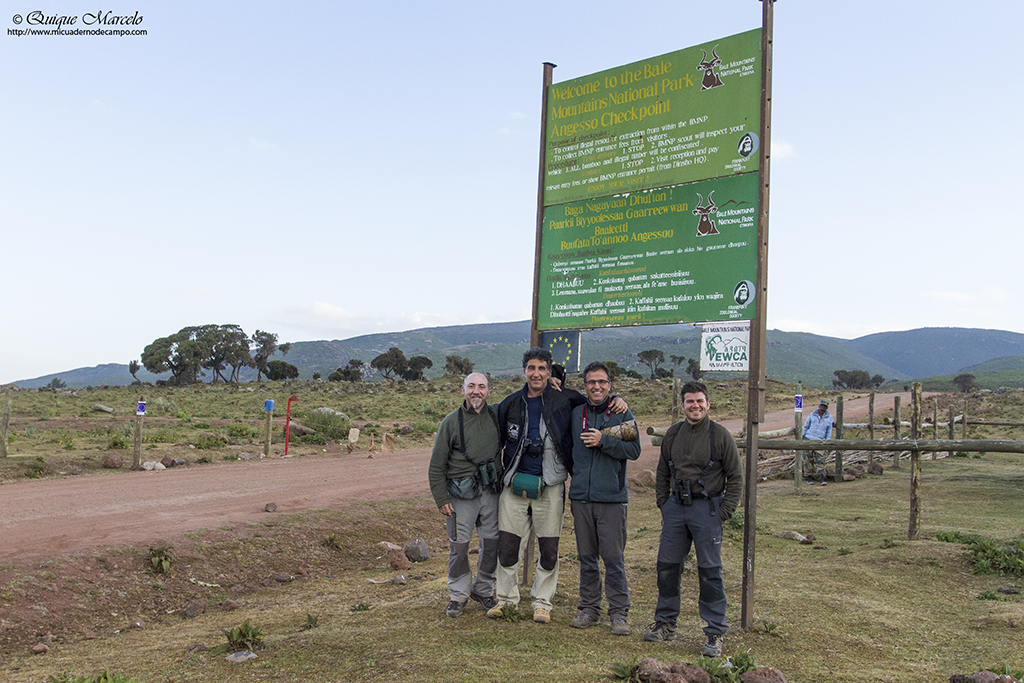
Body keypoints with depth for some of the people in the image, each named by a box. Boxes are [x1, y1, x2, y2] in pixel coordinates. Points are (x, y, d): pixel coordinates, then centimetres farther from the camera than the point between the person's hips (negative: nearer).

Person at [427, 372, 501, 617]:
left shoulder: (497, 415, 3)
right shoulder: (451, 422, -4)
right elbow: (436, 466, -1)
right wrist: (441, 499, -5)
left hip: (490, 492, 3)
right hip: (461, 495, -3)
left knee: (492, 542, 8)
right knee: (459, 546, 1)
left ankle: (483, 590, 28)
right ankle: (458, 595, 19)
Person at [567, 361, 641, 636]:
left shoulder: (622, 413, 0)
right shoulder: (576, 413, 11)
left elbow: (634, 450, -8)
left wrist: (604, 440, -16)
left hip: (611, 498, -3)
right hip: (581, 497, 4)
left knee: (613, 557, -2)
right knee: (586, 556, 10)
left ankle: (619, 613, 9)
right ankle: (589, 608, 21)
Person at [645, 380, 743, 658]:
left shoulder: (720, 435, -5)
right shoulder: (673, 434, 8)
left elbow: (736, 477, -1)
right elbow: (662, 473, 19)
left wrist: (724, 511, -7)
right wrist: (664, 504, 10)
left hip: (707, 508, -4)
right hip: (676, 507, 5)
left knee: (709, 570, -2)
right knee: (667, 566, 8)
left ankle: (715, 633, 8)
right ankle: (665, 624, 23)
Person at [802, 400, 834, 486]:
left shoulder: (829, 418, 6)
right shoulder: (812, 415, 6)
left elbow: (829, 431, 10)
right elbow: (805, 427, 12)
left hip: (820, 441, 0)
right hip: (809, 440, 0)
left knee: (820, 459, -10)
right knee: (809, 459, 2)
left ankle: (821, 479, -12)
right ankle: (810, 477, 11)